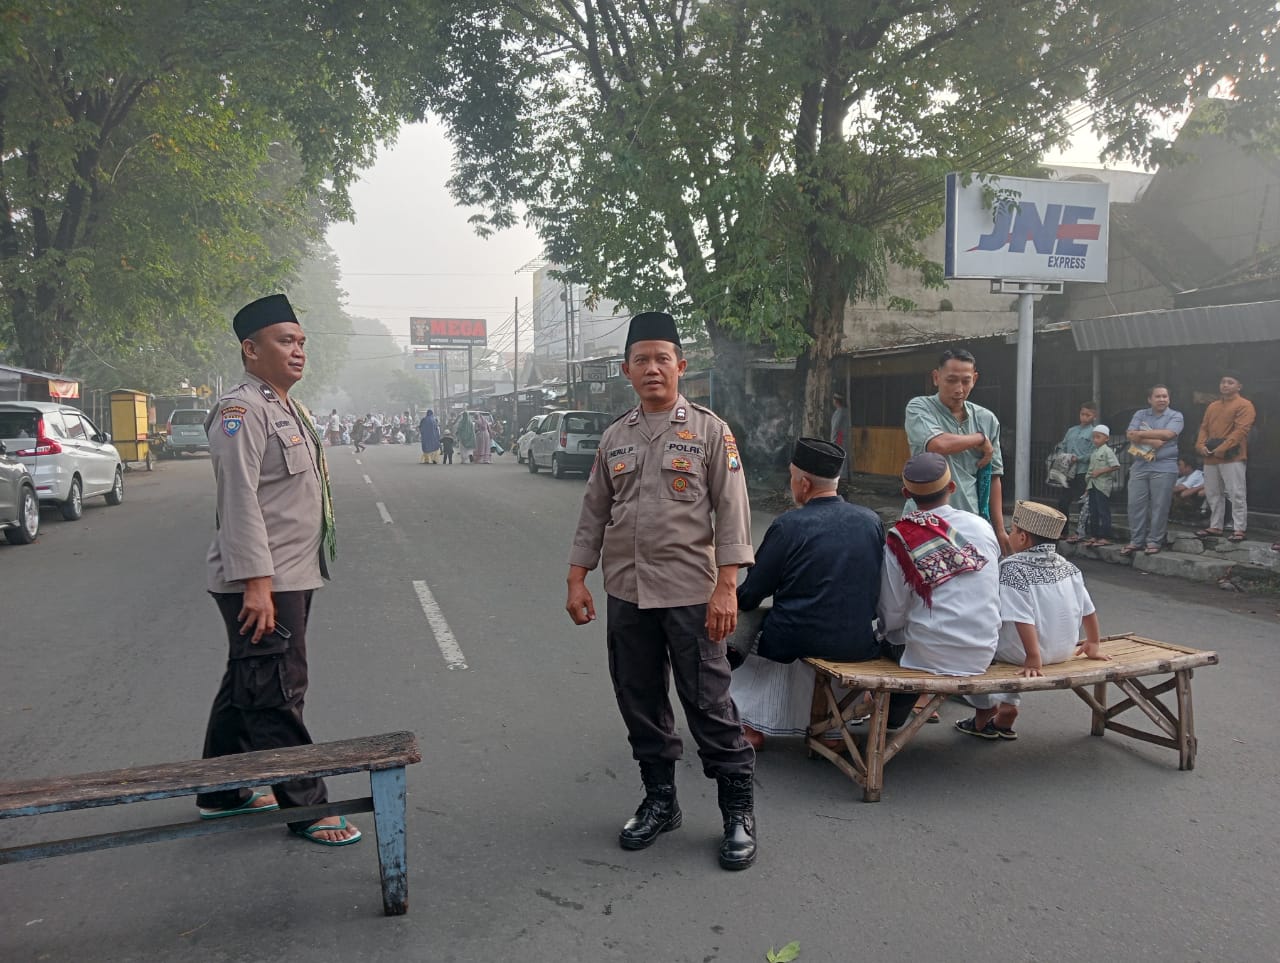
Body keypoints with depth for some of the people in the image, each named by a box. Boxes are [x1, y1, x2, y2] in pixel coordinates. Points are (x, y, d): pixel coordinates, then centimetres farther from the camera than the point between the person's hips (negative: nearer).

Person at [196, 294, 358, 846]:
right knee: (277, 696, -2)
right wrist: (256, 583, -26)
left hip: (291, 577, 10)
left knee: (246, 687, 18)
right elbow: (240, 503, -21)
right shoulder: (242, 411, -14)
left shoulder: (288, 409, 17)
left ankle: (221, 794, 32)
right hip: (261, 582, -10)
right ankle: (305, 808, 7)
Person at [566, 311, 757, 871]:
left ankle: (738, 811, 15)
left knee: (709, 703, -1)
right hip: (627, 593, 5)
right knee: (640, 702, 12)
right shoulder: (614, 439, 10)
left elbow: (731, 513, -6)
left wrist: (726, 587, -14)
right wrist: (577, 580, 8)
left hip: (690, 592, -4)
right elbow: (594, 513, 14)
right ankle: (660, 801, 29)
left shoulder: (709, 431, -2)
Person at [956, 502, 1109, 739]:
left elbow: (1022, 618, -26)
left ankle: (984, 718, 22)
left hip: (1023, 652, -7)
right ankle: (1007, 709, 30)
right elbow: (1088, 610, 6)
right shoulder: (1067, 567, 1)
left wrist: (1033, 658, -25)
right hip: (1064, 651, 7)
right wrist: (1093, 645, 20)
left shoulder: (1011, 568, -17)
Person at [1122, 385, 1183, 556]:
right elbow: (1130, 435, -2)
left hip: (1164, 468, -3)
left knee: (1159, 506, -2)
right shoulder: (1140, 414, 12)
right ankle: (1136, 541, 11)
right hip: (1139, 466, 3)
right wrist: (1151, 441, -15)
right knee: (1135, 504, 3)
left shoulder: (1175, 416, 4)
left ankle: (1154, 541, 6)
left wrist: (1141, 434, -7)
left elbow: (1168, 434, -14)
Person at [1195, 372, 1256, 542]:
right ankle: (1215, 526, 19)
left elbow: (1241, 430, -14)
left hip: (1232, 457, -7)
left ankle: (1239, 529, -7)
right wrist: (1201, 445, -3)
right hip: (1210, 458, 7)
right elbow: (1204, 428, 17)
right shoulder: (1212, 406, 20)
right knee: (1213, 494, 11)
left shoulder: (1244, 405, -4)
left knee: (1236, 494, -8)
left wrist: (1222, 449, -19)